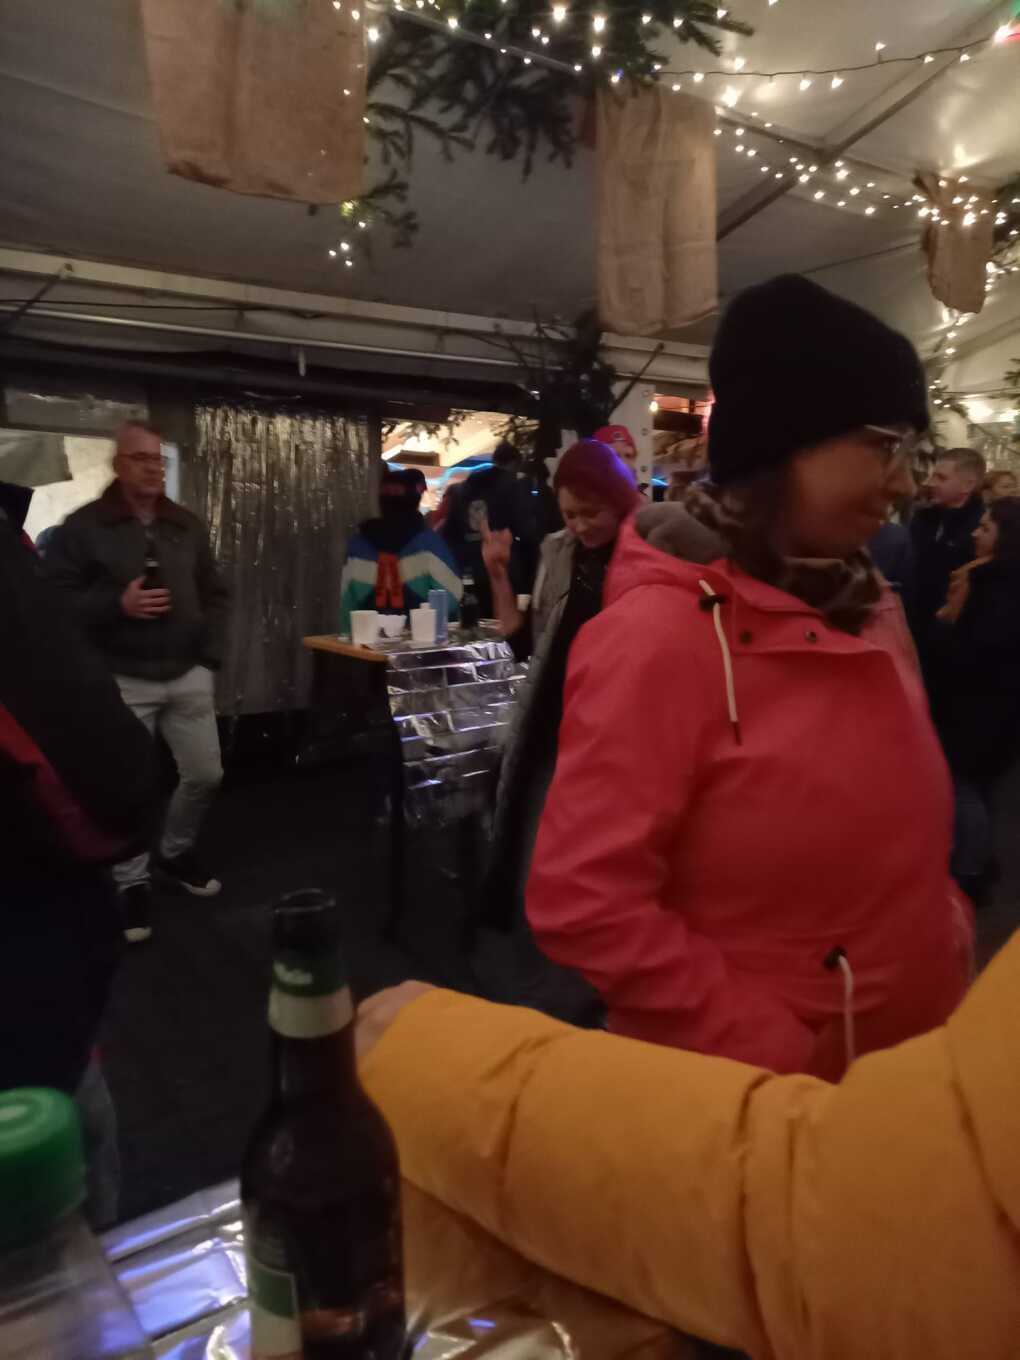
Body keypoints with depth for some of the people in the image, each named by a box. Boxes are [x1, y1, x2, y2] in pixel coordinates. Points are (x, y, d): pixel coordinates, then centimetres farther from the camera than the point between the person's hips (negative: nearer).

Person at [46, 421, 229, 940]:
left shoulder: (187, 525, 9)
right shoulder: (82, 527, -5)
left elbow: (214, 594, 15)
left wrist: (209, 655, 5)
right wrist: (118, 605, -21)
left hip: (188, 676, 4)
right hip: (122, 681, -4)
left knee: (206, 774, 9)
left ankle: (175, 852, 35)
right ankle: (131, 883, 21)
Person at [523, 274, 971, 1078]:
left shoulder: (869, 607, 1)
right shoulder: (661, 636, -23)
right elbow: (583, 903, -24)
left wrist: (947, 940, 2)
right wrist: (774, 1053, -19)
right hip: (742, 1096, -7)